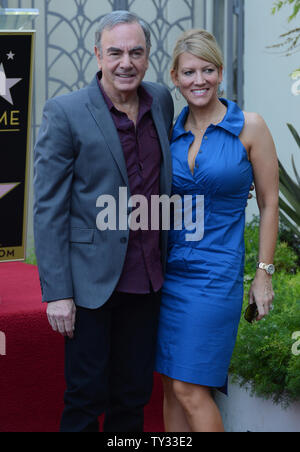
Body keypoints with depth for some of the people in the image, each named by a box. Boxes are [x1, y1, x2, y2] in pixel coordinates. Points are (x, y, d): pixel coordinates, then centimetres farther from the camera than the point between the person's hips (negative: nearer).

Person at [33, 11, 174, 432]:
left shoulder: (161, 101, 6)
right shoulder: (64, 113, -10)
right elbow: (48, 209, -10)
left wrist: (166, 262, 14)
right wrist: (57, 292, -14)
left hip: (147, 282, 5)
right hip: (92, 281, -5)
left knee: (134, 397, 14)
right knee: (86, 399, 4)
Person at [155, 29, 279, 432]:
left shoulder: (249, 127, -5)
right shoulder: (171, 132, 7)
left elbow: (269, 204, -1)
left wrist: (264, 272, -4)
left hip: (216, 272, -5)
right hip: (170, 269, 5)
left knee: (190, 389, -6)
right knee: (171, 387, 8)